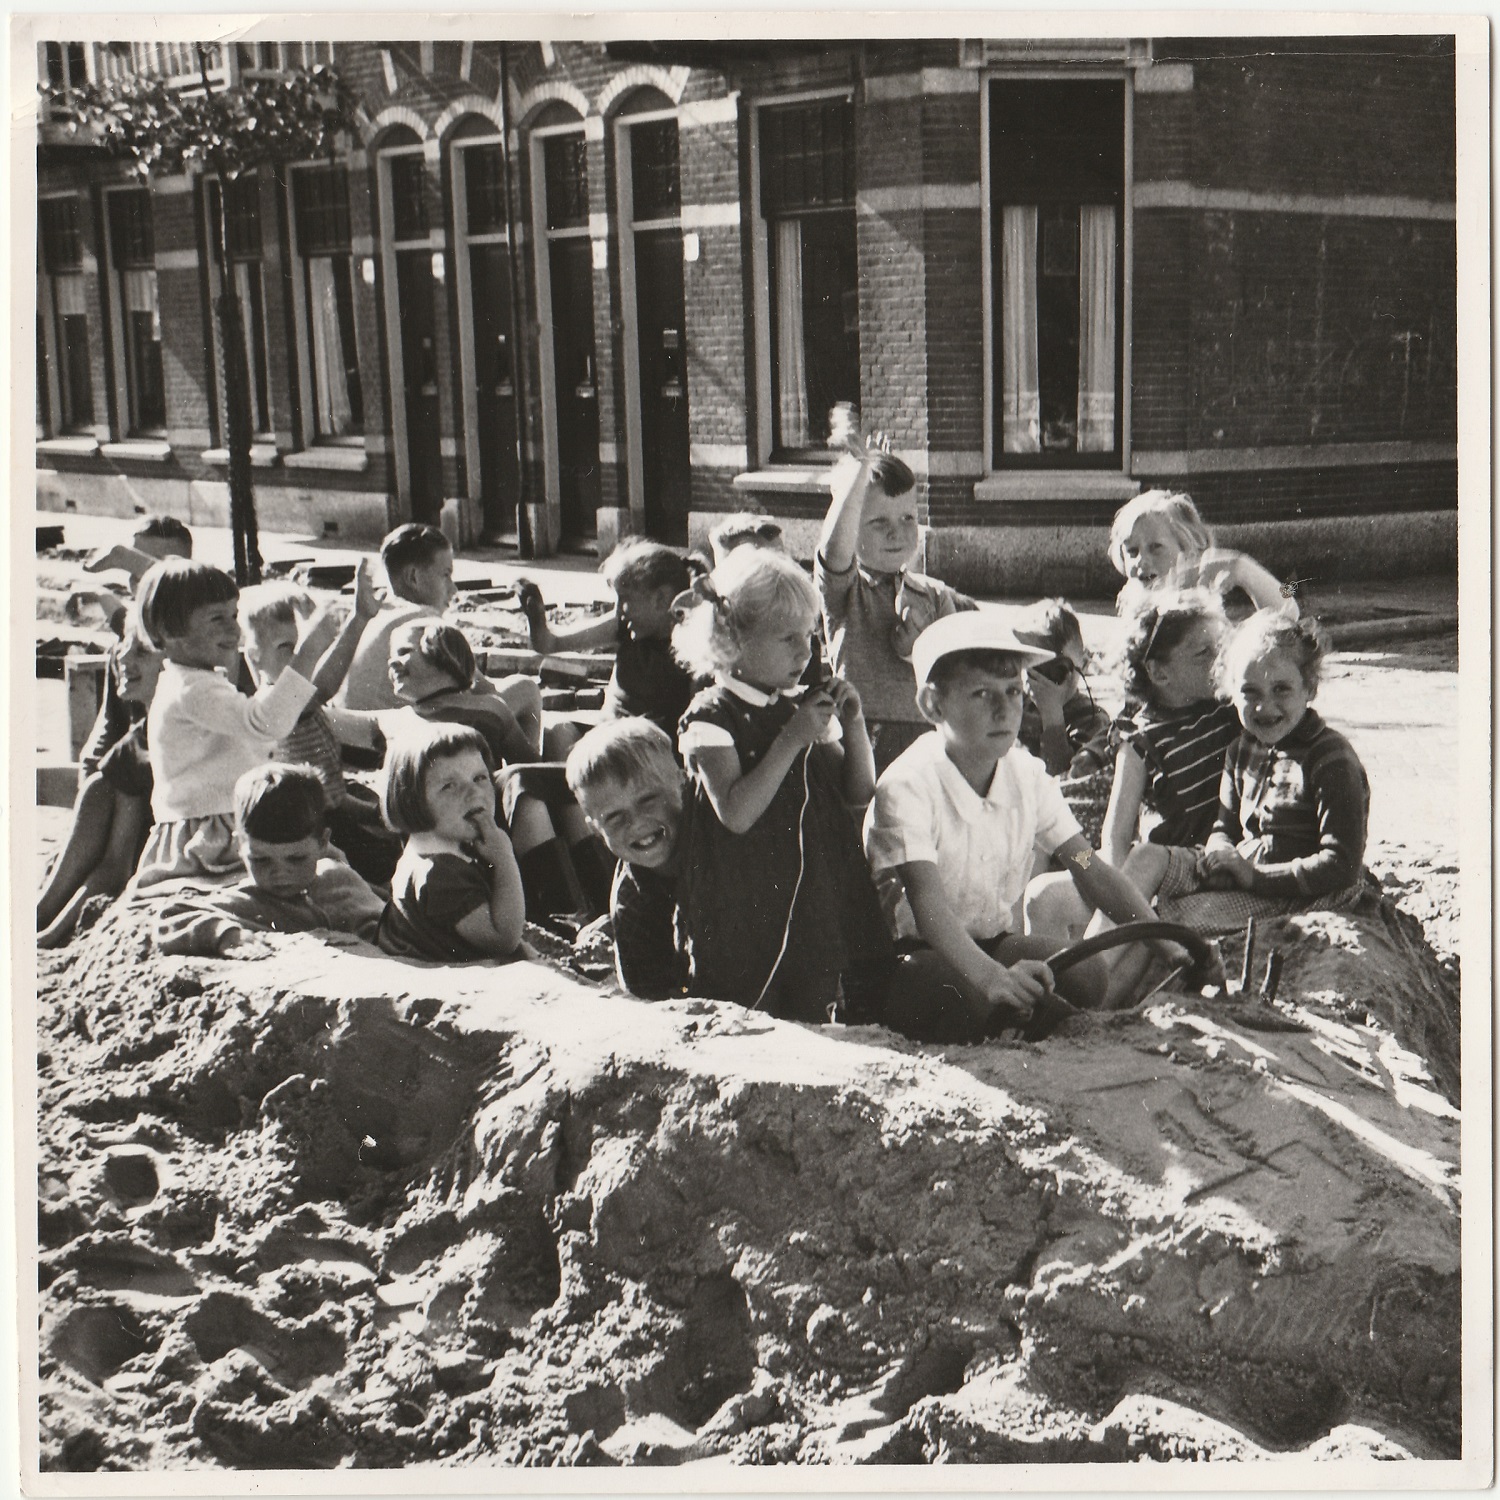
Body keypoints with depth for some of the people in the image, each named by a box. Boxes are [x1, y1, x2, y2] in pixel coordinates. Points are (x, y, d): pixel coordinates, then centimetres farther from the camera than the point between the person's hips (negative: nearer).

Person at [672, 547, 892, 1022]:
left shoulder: (803, 709, 10)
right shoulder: (710, 717, -9)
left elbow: (859, 793, 14)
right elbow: (736, 813, -21)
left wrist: (853, 724, -1)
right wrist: (792, 741, -20)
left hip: (814, 906, 6)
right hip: (744, 917, -6)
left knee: (811, 1021, 10)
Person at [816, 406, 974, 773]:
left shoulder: (934, 595, 10)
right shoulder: (843, 588, 0)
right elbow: (835, 547, -24)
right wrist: (860, 467, -30)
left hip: (927, 742, 3)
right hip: (862, 741, -3)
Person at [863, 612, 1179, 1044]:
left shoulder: (1027, 775, 0)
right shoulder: (907, 785, -21)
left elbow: (1091, 869, 1)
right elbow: (926, 903, -34)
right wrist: (992, 977, -51)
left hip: (991, 942, 6)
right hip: (912, 953, -6)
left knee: (1089, 973, -20)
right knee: (970, 1002, -38)